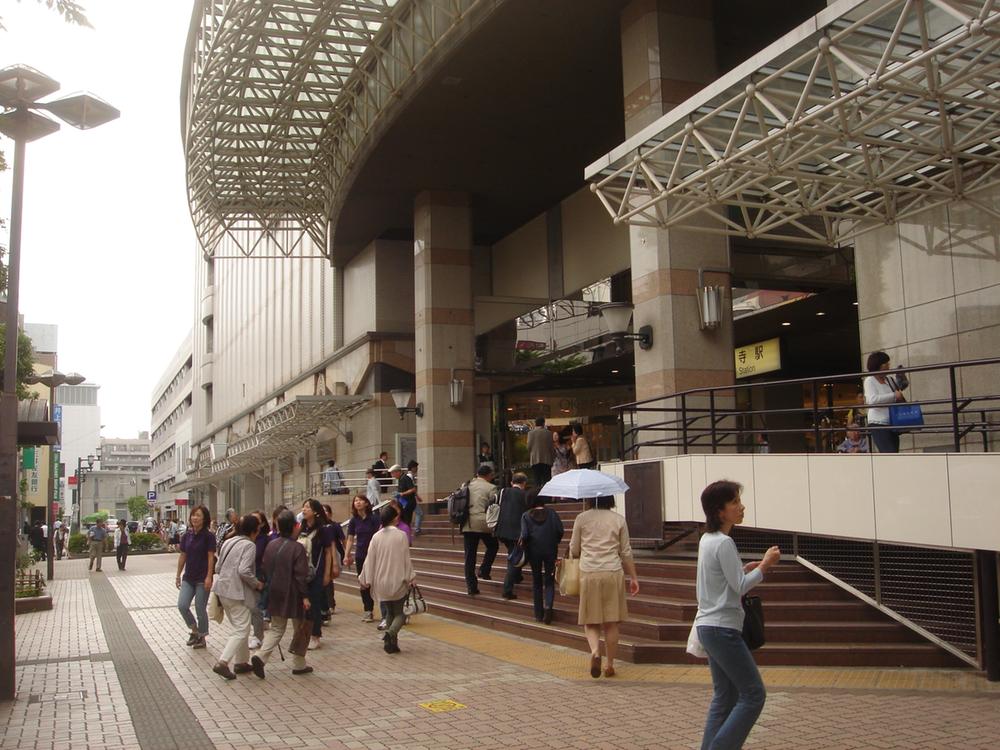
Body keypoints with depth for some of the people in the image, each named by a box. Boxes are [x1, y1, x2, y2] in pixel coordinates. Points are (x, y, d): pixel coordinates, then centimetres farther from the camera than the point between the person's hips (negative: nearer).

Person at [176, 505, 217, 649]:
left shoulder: (208, 536, -9)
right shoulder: (187, 536, 5)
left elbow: (211, 557, -11)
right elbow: (182, 556, 10)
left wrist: (209, 577, -17)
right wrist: (178, 575, 10)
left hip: (202, 579, -5)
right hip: (188, 578, 5)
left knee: (200, 608, 2)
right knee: (182, 605, -6)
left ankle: (202, 637, 19)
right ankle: (194, 629, 17)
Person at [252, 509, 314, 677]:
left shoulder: (271, 545, 1)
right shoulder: (297, 548, -16)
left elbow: (265, 569, 9)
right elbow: (301, 574, -17)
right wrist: (305, 596, -12)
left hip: (275, 594, 5)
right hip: (293, 595, -5)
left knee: (276, 628, 13)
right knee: (300, 629, 12)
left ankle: (260, 657, -9)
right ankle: (299, 665, 18)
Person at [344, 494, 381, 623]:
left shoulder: (373, 519, -8)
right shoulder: (354, 521, 4)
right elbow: (350, 539, 7)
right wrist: (346, 555, 1)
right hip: (360, 556, 4)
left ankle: (370, 610, 4)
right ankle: (367, 610, 16)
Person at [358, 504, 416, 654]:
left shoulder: (376, 537, -2)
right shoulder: (401, 536, -11)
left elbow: (370, 560, 2)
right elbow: (406, 559, -8)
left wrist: (365, 579, 12)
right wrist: (410, 578, 2)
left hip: (381, 582, 4)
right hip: (398, 581, -4)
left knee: (390, 611, 19)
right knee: (401, 612, 6)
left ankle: (391, 643, 16)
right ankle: (391, 632, -22)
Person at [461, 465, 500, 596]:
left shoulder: (467, 486, 12)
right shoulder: (490, 488, -2)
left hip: (468, 525, 4)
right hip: (484, 523, -4)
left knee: (470, 555, 5)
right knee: (493, 546, 22)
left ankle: (471, 586, 5)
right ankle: (484, 570, 9)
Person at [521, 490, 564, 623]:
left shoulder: (526, 515, -2)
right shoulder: (552, 513, 1)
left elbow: (524, 535, -12)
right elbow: (560, 530, -4)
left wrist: (522, 543, 8)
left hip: (534, 552, 0)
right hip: (550, 551, 0)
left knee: (537, 582, 11)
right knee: (549, 580, 8)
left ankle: (539, 615, 15)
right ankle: (548, 605, -18)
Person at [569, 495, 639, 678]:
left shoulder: (582, 518, 1)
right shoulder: (619, 520, 3)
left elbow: (574, 550, 8)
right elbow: (626, 552, 6)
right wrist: (633, 577, 14)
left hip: (588, 573, -1)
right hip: (613, 573, 1)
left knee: (590, 621, 7)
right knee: (611, 622, 9)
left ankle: (595, 650, -20)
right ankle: (610, 665, 13)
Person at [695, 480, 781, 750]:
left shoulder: (707, 539, 11)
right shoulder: (724, 543, -17)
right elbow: (740, 586, -15)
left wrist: (747, 568, 11)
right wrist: (765, 564, -6)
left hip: (708, 626, 10)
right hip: (723, 629, -10)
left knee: (725, 697, 14)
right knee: (753, 694, -2)